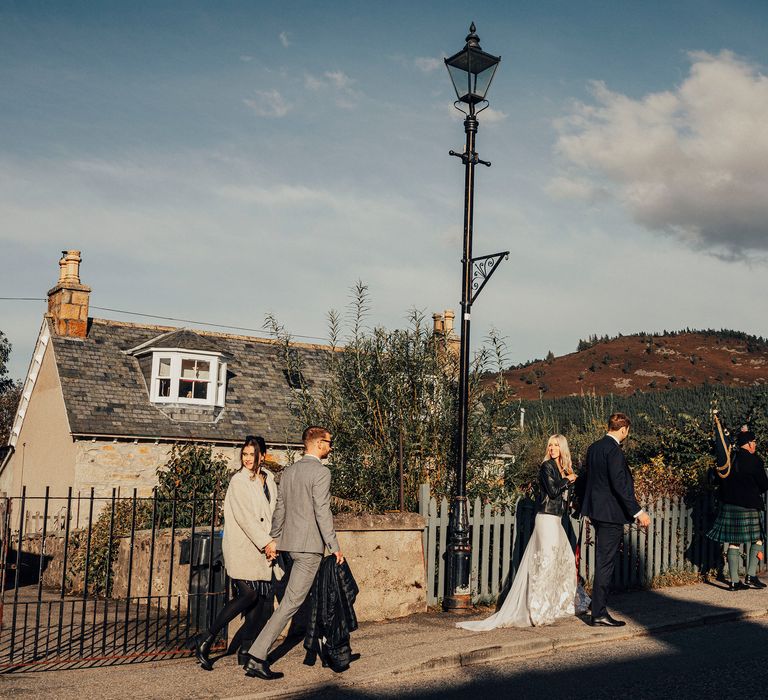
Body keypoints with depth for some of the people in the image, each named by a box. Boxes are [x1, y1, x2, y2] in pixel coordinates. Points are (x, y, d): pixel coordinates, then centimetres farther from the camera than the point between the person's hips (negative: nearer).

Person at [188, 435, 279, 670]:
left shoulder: (269, 479, 13)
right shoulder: (238, 481, -7)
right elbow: (245, 517, -13)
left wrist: (271, 541, 9)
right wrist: (266, 542, -15)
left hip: (261, 549, 7)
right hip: (241, 547, -7)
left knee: (264, 597, 1)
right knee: (249, 594, -17)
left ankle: (246, 651, 11)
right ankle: (206, 639, -8)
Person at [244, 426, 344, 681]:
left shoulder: (289, 471, 11)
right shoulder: (321, 472, -13)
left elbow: (280, 508, 16)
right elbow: (322, 512, -17)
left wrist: (274, 538, 23)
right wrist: (334, 546, -13)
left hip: (290, 542, 9)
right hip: (310, 545, -9)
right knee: (291, 602, -7)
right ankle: (256, 657, -11)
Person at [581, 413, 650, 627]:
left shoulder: (593, 448, 11)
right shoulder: (613, 450, -17)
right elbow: (619, 484, -23)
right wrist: (638, 511, -21)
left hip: (597, 510, 9)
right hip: (611, 512, -9)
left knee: (602, 561, 19)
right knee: (605, 563, -4)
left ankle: (599, 609, 27)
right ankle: (599, 614, 1)